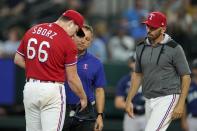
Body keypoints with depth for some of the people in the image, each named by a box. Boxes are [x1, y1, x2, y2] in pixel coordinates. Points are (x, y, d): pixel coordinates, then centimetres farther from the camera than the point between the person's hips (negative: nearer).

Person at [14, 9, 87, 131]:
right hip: (52, 89, -6)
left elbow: (18, 59, 14)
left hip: (30, 88, 6)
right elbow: (72, 78, -6)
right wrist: (83, 98, 9)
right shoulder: (68, 42, -10)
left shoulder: (32, 31, 7)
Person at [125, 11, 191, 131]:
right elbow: (138, 75, 19)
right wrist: (129, 101, 14)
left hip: (167, 99, -7)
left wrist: (181, 104, -16)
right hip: (149, 101, 7)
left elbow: (186, 77, -9)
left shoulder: (174, 48, -10)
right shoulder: (141, 48, 9)